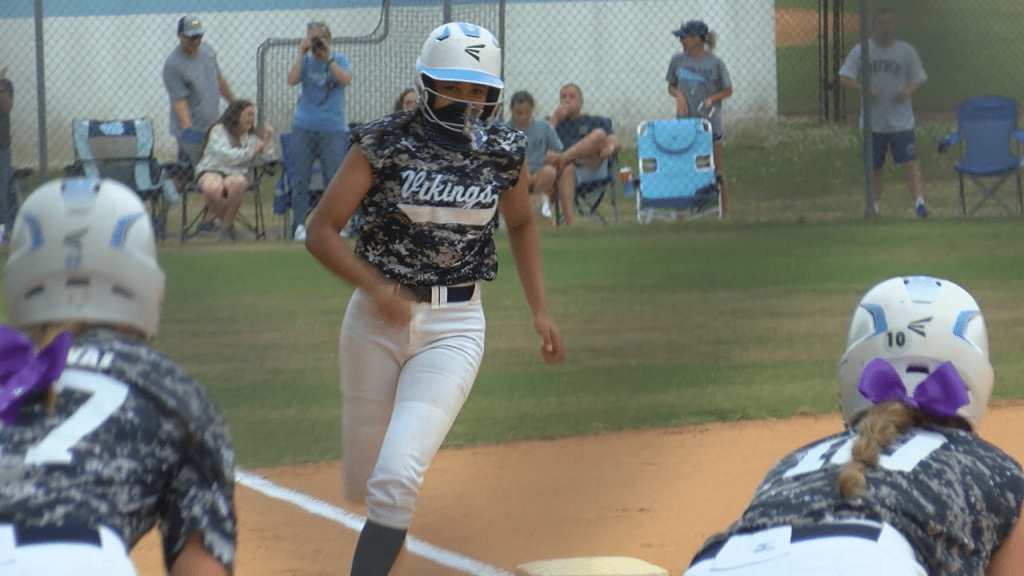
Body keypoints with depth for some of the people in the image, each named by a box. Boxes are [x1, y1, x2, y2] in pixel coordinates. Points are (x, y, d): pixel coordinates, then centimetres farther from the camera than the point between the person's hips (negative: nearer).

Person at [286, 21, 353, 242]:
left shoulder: (339, 60, 5)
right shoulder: (305, 62, 8)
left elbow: (346, 79, -14)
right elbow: (291, 80, -9)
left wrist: (327, 58, -15)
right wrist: (302, 54, -11)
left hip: (333, 127, -1)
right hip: (304, 127, 1)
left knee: (334, 177, 0)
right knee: (301, 176, 2)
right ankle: (299, 224, 7)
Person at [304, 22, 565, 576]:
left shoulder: (505, 151, -3)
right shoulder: (384, 144, -10)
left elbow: (520, 225, 17)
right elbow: (321, 231, -10)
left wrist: (540, 310, 9)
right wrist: (378, 289, -24)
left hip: (454, 326, 0)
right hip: (376, 318, 0)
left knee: (397, 479, -17)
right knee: (363, 484, 12)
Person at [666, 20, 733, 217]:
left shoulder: (714, 63, -8)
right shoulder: (677, 60, 1)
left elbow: (728, 90, 0)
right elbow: (671, 86, 12)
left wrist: (711, 99, -17)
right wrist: (678, 95, -10)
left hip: (709, 120, -2)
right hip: (685, 120, 2)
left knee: (715, 167, 7)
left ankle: (723, 209, 16)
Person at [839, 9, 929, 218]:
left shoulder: (906, 51, 2)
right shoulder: (861, 51, 1)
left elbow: (919, 78, 8)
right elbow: (844, 77, -1)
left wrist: (908, 91, -13)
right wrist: (864, 90, -18)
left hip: (901, 120, -1)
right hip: (873, 120, 1)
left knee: (909, 162, -13)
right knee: (874, 167, 9)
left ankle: (919, 202, -17)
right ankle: (875, 206, 24)